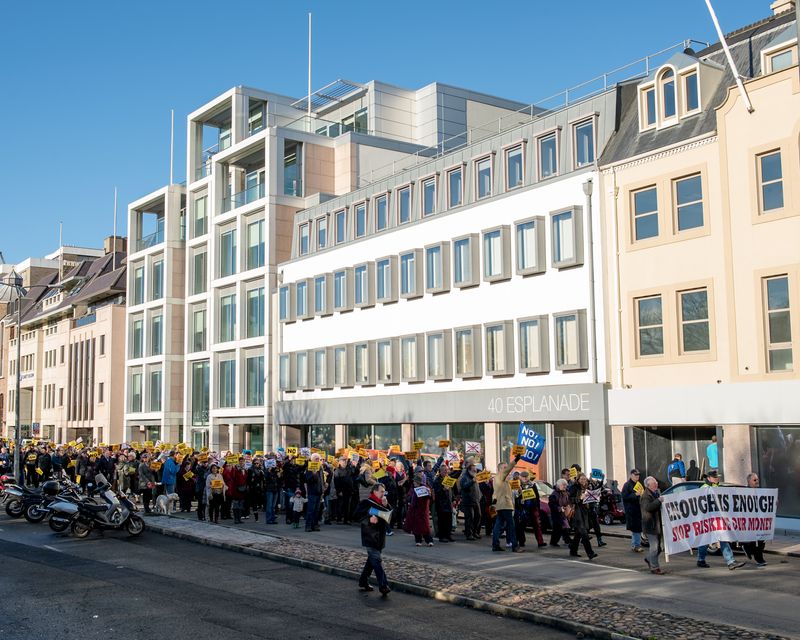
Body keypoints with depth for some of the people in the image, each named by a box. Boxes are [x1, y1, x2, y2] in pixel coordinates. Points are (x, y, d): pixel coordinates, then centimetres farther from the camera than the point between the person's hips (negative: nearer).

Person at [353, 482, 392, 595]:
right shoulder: (366, 503, -8)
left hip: (379, 538, 8)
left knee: (372, 560, 14)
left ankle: (363, 583, 24)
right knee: (377, 561, -14)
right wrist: (369, 519, -26)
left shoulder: (382, 503, 16)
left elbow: (390, 516, 11)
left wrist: (386, 506, -3)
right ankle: (383, 586, -19)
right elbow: (356, 515, -15)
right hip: (370, 538, -8)